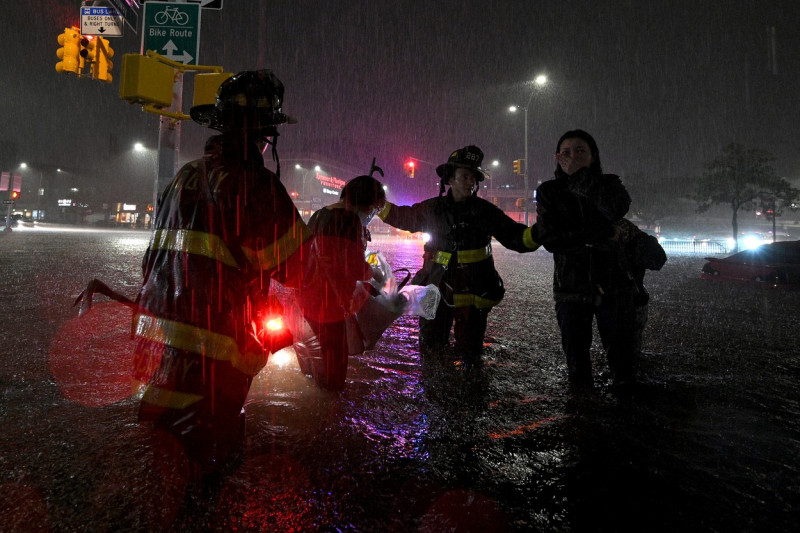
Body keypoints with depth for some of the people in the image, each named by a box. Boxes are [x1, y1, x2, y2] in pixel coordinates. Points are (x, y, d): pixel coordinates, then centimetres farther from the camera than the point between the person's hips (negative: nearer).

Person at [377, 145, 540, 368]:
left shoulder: (485, 211, -3)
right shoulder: (433, 209, 2)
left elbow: (514, 236, -4)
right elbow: (405, 217, 19)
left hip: (472, 290, -2)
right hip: (437, 285, 2)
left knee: (469, 353, 8)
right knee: (429, 345, 15)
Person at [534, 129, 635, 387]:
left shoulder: (609, 184, 5)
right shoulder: (548, 191, 3)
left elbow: (617, 209, -20)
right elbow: (549, 239, -10)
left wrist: (579, 175, -15)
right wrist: (601, 234, -12)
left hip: (613, 286, 0)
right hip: (570, 288, 0)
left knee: (623, 367, 4)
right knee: (577, 370, 8)